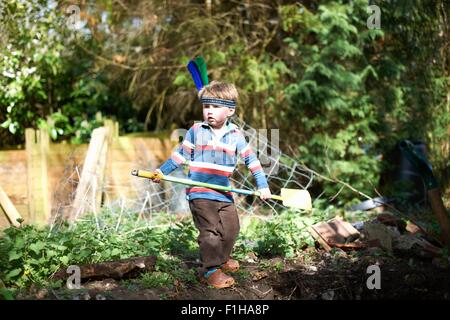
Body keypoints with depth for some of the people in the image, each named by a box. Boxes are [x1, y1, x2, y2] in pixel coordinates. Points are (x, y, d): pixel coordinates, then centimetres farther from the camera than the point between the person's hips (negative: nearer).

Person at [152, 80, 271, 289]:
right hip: (200, 193, -4)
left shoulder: (236, 135, 2)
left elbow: (251, 160, 6)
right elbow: (180, 154, 5)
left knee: (231, 228, 13)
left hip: (224, 194, 4)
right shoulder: (196, 131, -3)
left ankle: (221, 259, 36)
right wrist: (162, 171, -2)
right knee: (210, 232, -9)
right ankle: (209, 270, 1)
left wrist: (262, 185, 3)